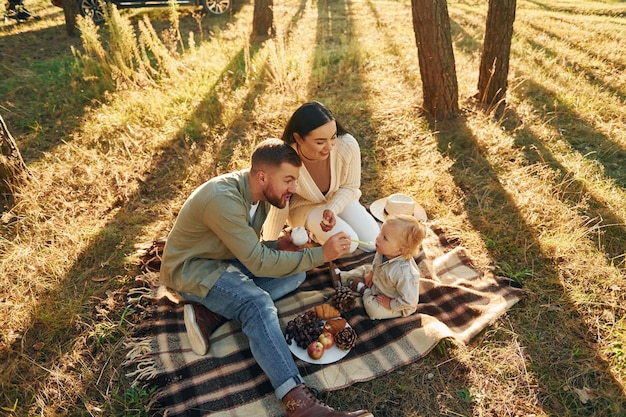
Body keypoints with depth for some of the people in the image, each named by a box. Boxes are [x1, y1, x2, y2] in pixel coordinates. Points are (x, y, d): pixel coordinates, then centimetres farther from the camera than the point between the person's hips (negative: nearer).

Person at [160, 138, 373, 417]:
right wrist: (321, 254, -28)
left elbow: (250, 250, 7)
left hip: (225, 259, 9)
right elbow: (259, 263, -30)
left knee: (295, 274, -6)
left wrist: (278, 246, -14)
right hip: (190, 268, -8)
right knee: (258, 304, -33)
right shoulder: (223, 199, -31)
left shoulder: (261, 193, -3)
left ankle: (210, 313, -12)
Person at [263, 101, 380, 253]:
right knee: (347, 244, -22)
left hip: (339, 199, 3)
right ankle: (313, 234, 8)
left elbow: (350, 187, -11)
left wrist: (332, 210, -28)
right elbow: (279, 209, -18)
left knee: (373, 244, -3)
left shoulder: (348, 145, -32)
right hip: (304, 205, -3)